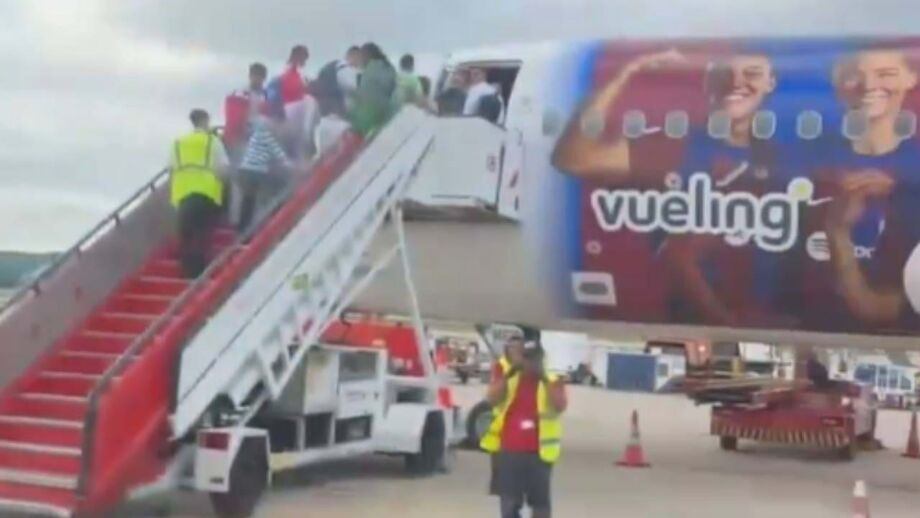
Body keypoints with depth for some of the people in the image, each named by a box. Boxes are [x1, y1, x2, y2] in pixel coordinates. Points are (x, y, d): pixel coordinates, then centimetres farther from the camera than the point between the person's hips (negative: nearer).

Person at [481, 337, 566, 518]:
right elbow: (492, 399, -9)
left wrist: (544, 378, -18)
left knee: (540, 502, 5)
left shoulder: (552, 381, 1)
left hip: (538, 452, -1)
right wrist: (508, 375, -16)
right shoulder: (506, 375, 6)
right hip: (508, 451, 1)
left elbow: (560, 406, -15)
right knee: (509, 503, 8)